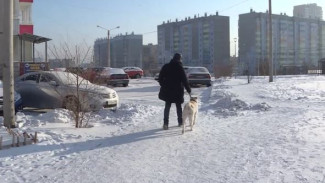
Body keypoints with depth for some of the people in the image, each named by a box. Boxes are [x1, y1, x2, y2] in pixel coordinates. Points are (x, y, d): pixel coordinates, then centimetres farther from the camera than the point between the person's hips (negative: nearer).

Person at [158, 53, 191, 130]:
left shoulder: (166, 66, 1)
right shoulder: (180, 68, -10)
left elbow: (160, 78, 5)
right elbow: (184, 80, -8)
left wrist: (163, 86, 18)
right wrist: (188, 89, 1)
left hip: (167, 90, 2)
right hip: (177, 91, -2)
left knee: (167, 106, 6)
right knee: (178, 106, 13)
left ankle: (165, 123, -5)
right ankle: (180, 122, 20)